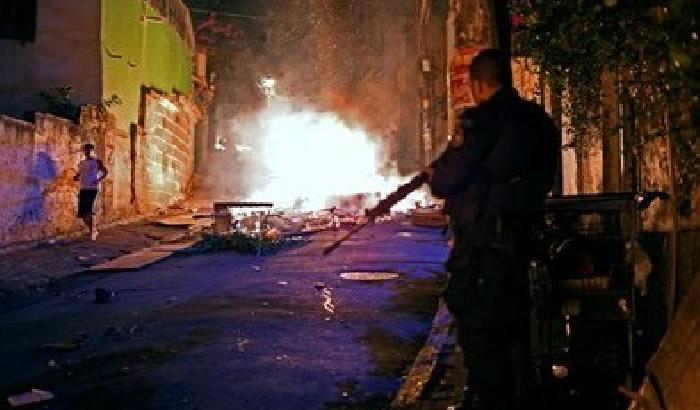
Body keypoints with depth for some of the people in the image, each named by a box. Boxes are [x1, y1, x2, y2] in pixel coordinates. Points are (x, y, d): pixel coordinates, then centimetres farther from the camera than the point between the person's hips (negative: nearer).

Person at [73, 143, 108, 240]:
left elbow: (105, 172, -5)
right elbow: (79, 174, 24)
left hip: (93, 188, -6)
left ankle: (93, 231, -5)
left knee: (89, 211, -15)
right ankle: (93, 230, 21)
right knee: (82, 212, 4)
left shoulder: (97, 162, 1)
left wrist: (99, 180, -20)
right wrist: (76, 177, 1)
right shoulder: (81, 163, 18)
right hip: (83, 189, 6)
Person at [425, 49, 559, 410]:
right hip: (520, 234, 9)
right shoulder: (536, 118, 10)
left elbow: (451, 178, -15)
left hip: (483, 240, -9)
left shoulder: (485, 119, -15)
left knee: (477, 331, 1)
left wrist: (434, 176, 9)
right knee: (513, 326, 20)